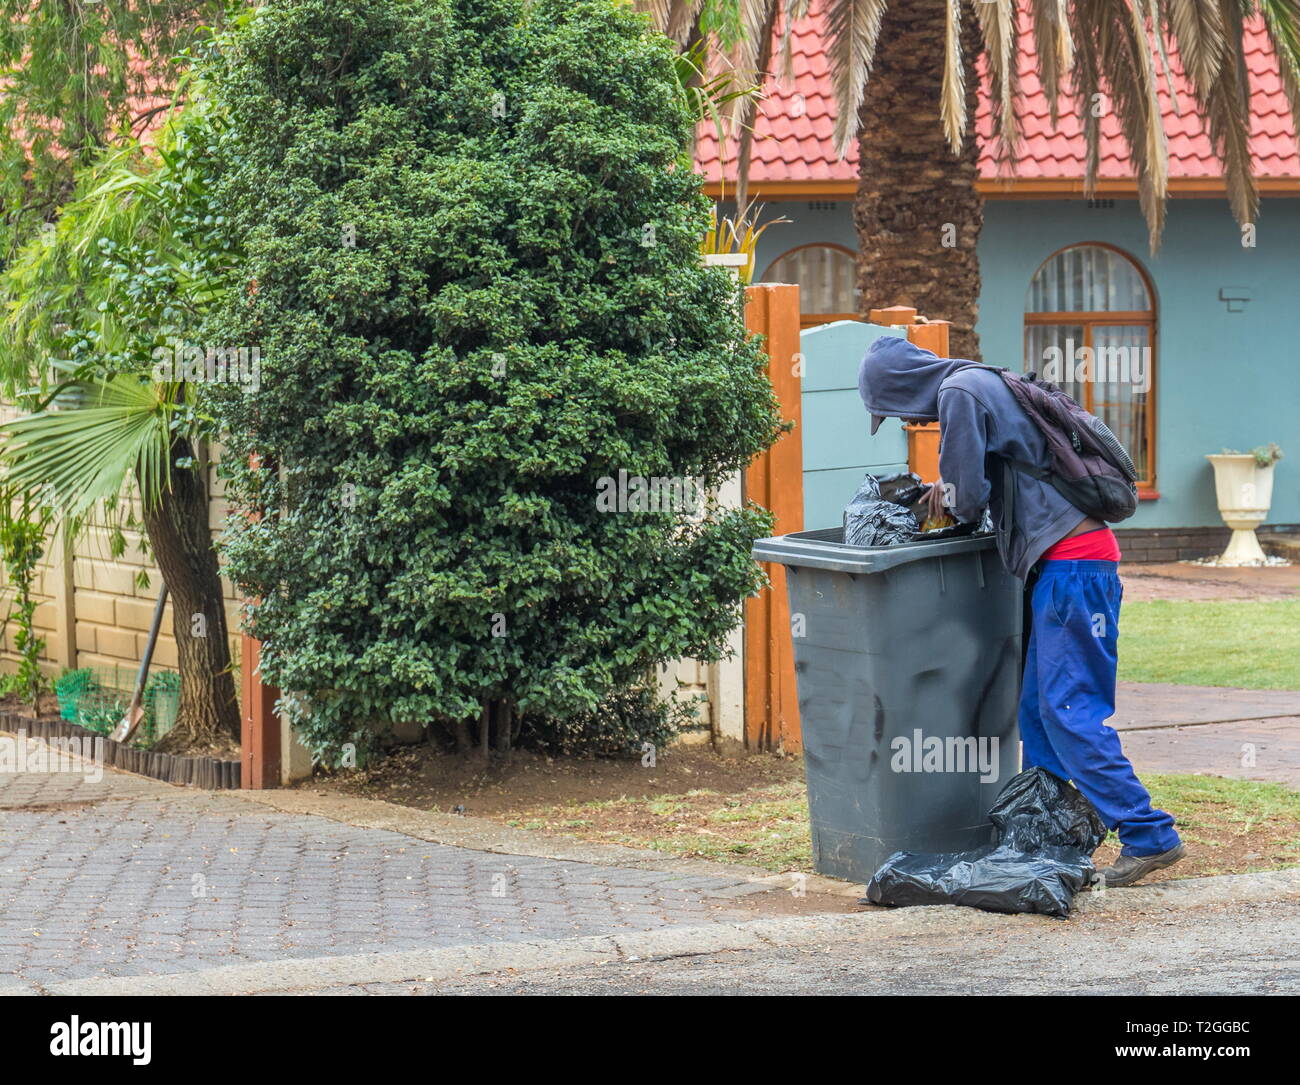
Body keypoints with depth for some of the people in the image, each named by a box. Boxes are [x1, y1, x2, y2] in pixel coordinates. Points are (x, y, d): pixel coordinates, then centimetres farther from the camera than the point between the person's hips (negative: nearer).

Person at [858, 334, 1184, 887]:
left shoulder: (960, 393, -7)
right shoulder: (986, 385, 23)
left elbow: (968, 498, -10)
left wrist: (946, 497, 10)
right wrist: (950, 492, 16)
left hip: (1070, 565, -10)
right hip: (1063, 563, 10)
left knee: (1070, 710, -10)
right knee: (1037, 710, 12)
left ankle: (1148, 836, -11)